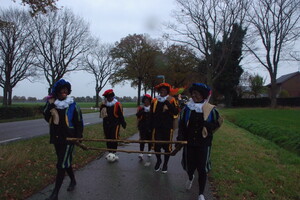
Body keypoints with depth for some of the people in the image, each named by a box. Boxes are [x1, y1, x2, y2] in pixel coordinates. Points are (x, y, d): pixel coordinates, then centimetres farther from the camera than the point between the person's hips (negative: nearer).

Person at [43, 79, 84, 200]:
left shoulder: (73, 106, -8)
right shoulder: (52, 104, 1)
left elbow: (79, 123, -4)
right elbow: (47, 118, -8)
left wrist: (78, 137, -6)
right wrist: (49, 104, -17)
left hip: (68, 139, -5)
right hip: (56, 139, 5)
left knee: (61, 165, -5)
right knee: (65, 162, 19)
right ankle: (73, 180, 42)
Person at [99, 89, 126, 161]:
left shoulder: (117, 104, -8)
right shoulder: (103, 105, 3)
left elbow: (121, 115, -4)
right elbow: (102, 114, 8)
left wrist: (123, 123, -2)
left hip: (115, 124, -4)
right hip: (106, 124, 4)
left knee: (114, 138, -4)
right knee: (108, 139, 10)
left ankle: (114, 153, 7)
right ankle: (110, 152, 23)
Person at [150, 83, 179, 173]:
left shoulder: (171, 100, -1)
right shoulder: (154, 101, 6)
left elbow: (176, 112, -14)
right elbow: (151, 114, 9)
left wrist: (168, 104, -22)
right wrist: (151, 126, 7)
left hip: (168, 127, -2)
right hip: (157, 127, 2)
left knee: (167, 146, 5)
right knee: (156, 145, 3)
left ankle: (165, 163, 24)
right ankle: (158, 160, 30)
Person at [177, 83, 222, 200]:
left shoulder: (211, 109, -5)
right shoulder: (186, 108, 0)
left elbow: (217, 124, 0)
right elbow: (181, 125, 3)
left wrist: (206, 124, -19)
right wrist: (180, 138, -8)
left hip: (204, 144, -2)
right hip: (189, 143, 2)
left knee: (202, 169, 2)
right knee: (189, 166, 12)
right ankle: (190, 178, 50)